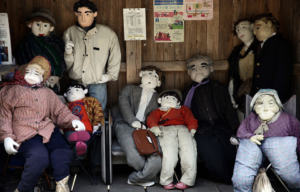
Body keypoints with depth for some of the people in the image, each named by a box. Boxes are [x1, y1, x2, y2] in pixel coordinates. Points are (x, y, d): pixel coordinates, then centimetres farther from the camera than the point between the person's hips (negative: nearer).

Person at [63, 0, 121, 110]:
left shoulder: (108, 34, -4)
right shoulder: (69, 33, 1)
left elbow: (115, 57, 9)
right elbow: (66, 63, 4)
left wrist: (110, 75, 7)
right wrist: (68, 52, -15)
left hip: (97, 84, -2)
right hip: (76, 84, 2)